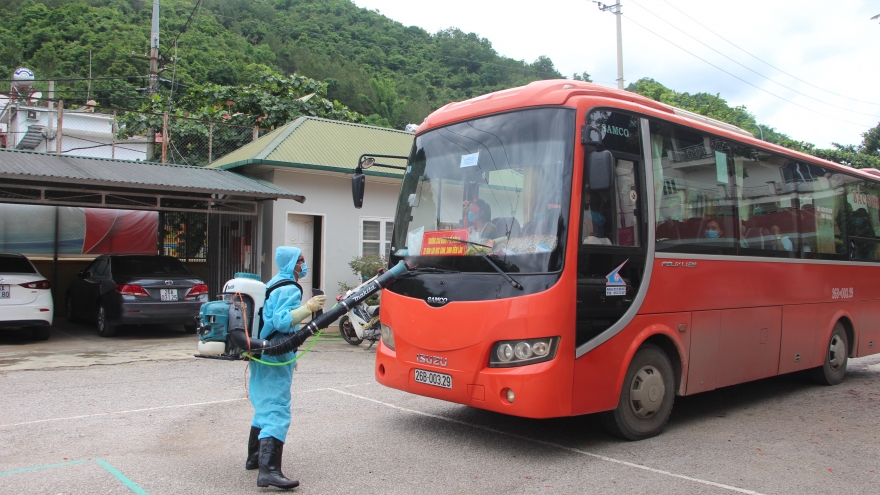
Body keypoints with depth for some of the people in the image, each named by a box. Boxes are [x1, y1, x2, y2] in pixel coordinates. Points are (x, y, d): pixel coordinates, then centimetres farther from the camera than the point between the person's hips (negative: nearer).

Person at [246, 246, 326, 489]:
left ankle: (254, 457, 32)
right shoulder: (290, 289, -13)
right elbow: (282, 321, -26)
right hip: (276, 357, -10)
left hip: (262, 353, 10)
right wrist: (308, 307, -32)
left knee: (265, 407, 21)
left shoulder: (273, 285, 17)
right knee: (277, 411, -15)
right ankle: (269, 470, -21)